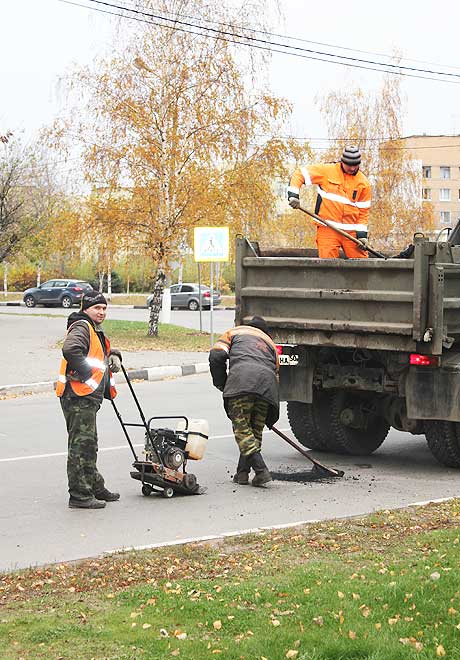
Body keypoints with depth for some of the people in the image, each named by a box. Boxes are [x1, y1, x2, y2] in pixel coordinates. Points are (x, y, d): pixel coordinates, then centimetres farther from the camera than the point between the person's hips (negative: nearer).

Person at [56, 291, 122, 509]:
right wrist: (86, 373, -23)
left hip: (88, 397, 11)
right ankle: (79, 495, -7)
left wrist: (113, 356, 17)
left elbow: (102, 351, 39)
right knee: (81, 444, -9)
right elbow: (70, 350, -29)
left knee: (89, 445, 19)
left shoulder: (96, 331, 22)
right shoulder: (81, 327, -11)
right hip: (78, 396, -11)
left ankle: (96, 488, 30)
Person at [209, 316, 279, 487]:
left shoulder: (235, 332, 30)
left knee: (242, 428, -3)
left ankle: (261, 470, -14)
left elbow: (216, 356, 12)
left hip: (242, 378, -4)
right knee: (255, 430, 14)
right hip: (267, 383, 4)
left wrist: (221, 384, 23)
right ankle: (242, 473, 14)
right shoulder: (270, 343, 39)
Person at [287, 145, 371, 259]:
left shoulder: (364, 183, 7)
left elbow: (364, 211, 10)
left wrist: (362, 234, -1)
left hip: (351, 231, 2)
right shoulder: (327, 170, 0)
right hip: (327, 229, -2)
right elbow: (300, 173, 2)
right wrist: (293, 194, -11)